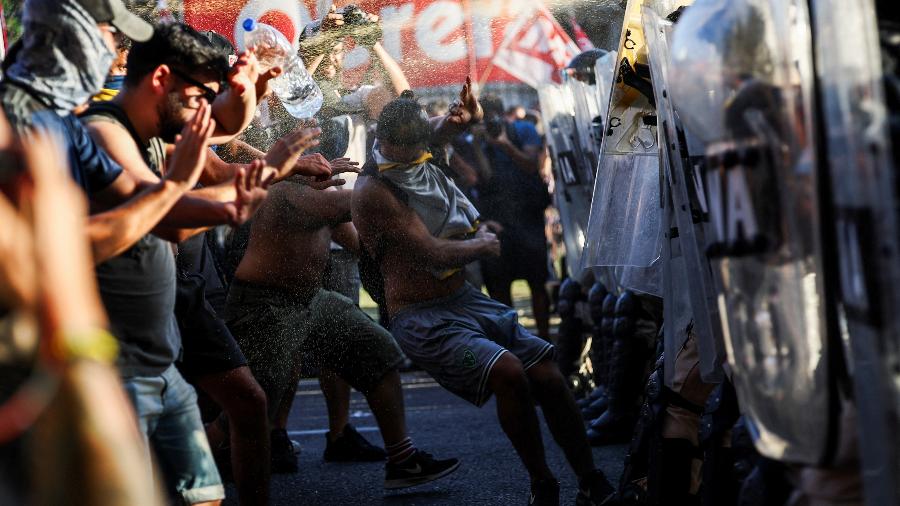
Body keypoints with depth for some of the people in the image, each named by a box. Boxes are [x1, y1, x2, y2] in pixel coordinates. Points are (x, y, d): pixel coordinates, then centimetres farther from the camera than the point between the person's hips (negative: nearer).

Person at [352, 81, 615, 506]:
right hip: (422, 320, -8)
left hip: (465, 300, 8)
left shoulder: (418, 153, 4)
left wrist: (466, 115, -2)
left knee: (549, 378, -4)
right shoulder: (373, 191, -17)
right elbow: (433, 255, -19)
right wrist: (482, 245, -2)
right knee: (508, 371, -29)